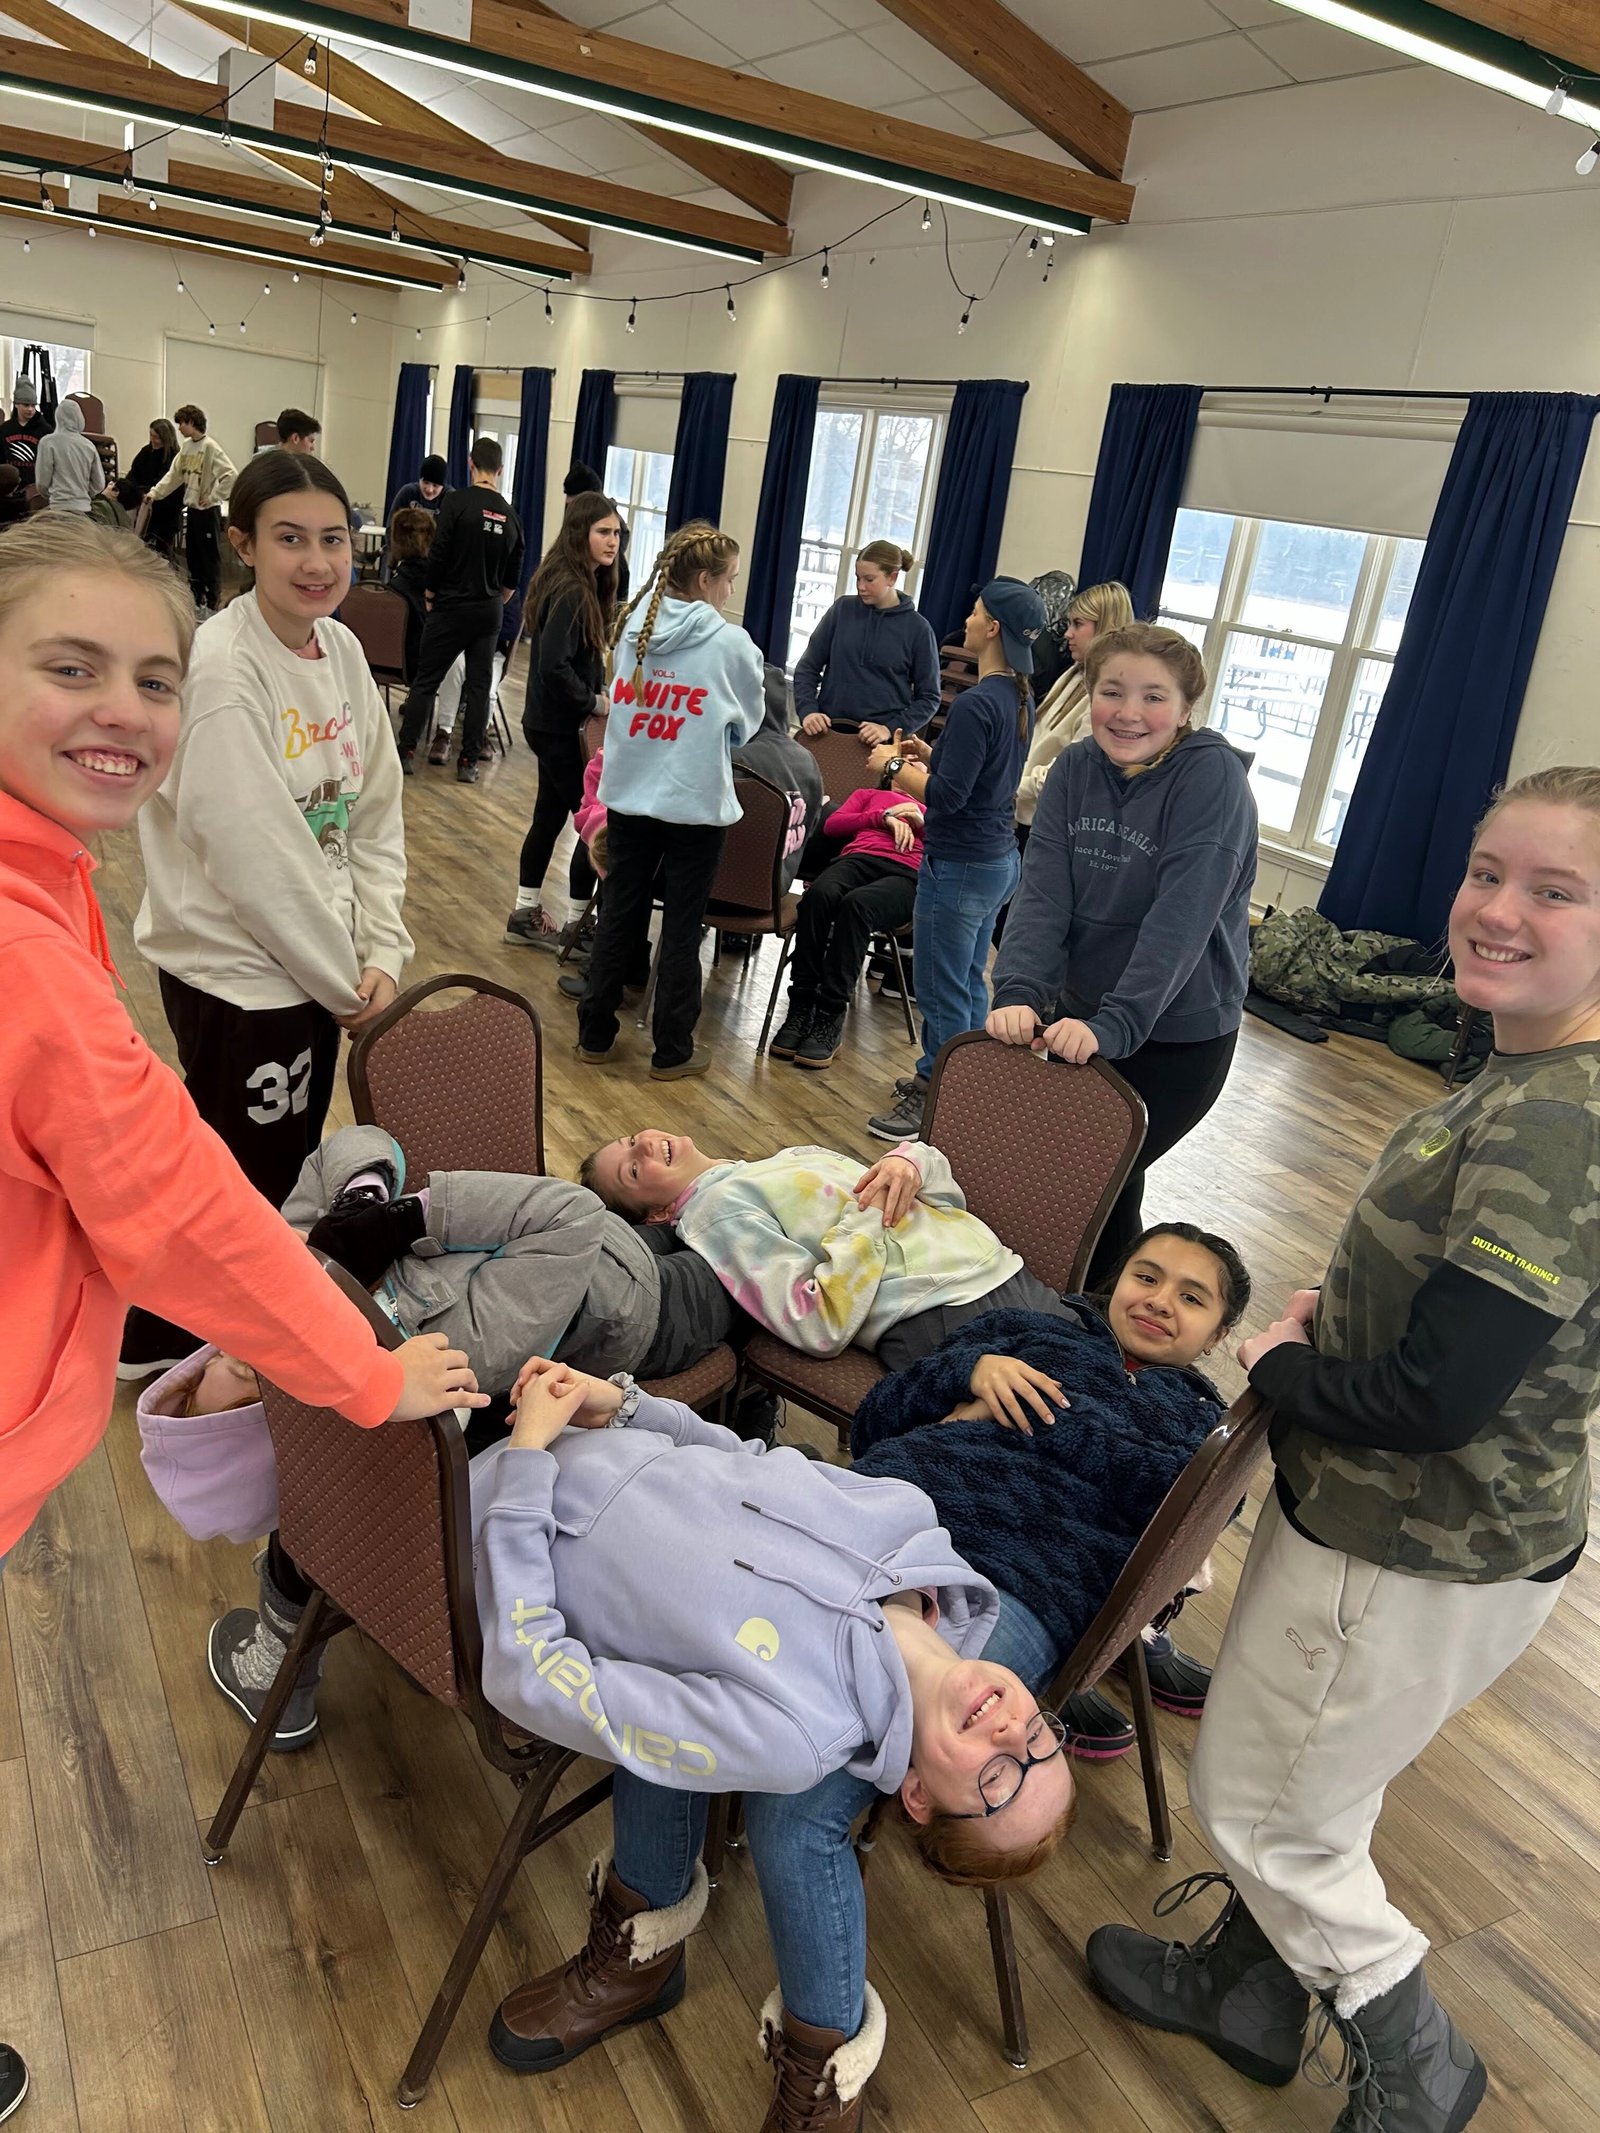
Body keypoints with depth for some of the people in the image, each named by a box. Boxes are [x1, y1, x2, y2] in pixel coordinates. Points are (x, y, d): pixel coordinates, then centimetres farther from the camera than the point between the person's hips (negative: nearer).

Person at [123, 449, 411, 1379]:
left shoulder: (343, 648, 2)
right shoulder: (221, 671, -22)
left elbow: (377, 813, 5)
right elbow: (257, 857, -23)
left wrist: (381, 952, -4)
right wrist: (343, 980, -13)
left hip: (317, 962, 7)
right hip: (235, 969, -7)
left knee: (289, 1162, 21)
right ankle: (161, 1343, 32)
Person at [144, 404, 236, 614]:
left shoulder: (210, 447, -14)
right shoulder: (186, 446, 9)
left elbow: (230, 475, -21)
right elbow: (174, 475, 14)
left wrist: (214, 497, -18)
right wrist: (154, 493, 7)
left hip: (208, 510, -8)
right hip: (191, 508, 8)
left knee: (210, 557, -1)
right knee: (192, 556, 13)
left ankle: (213, 601, 6)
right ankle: (197, 598, 22)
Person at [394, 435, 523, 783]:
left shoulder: (457, 501, -10)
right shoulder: (511, 515, 3)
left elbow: (438, 555, -12)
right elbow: (512, 578, 9)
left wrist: (431, 597, 2)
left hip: (451, 607, -3)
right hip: (489, 612, 3)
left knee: (426, 680, 5)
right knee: (479, 685, 6)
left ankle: (406, 751, 6)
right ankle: (468, 763, 6)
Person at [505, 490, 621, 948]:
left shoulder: (583, 584, 9)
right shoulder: (570, 591, -21)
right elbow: (555, 667, -27)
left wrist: (597, 695, 2)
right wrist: (594, 702, -16)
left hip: (552, 721, 10)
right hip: (560, 727, -10)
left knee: (551, 815, 15)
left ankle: (528, 915, 24)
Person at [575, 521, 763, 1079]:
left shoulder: (634, 628, 1)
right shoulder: (730, 643, -12)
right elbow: (748, 724, 3)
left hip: (628, 795, 4)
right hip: (695, 804, -4)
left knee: (618, 917, 14)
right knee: (682, 928, 6)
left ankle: (595, 1035, 23)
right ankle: (672, 1051, 15)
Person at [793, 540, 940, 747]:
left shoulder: (917, 628, -1)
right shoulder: (842, 609, 4)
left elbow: (928, 697, 1)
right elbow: (807, 667, 8)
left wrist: (891, 729, -13)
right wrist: (807, 710, -9)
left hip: (879, 741, -2)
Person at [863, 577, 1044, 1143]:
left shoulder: (977, 704, -22)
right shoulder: (1018, 699, 7)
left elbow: (946, 796, -23)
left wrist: (894, 764, -9)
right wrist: (927, 754, 12)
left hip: (959, 865, -10)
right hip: (999, 859, 10)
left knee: (941, 989, 2)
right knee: (968, 981, 20)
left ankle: (935, 1101, 13)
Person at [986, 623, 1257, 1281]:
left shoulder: (1213, 777, -18)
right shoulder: (1076, 767, -2)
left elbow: (1181, 919, -27)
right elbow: (1042, 892, -11)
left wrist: (1115, 1022, -36)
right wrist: (1019, 993, -26)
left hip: (1179, 1033, -5)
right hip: (1081, 1012, 5)